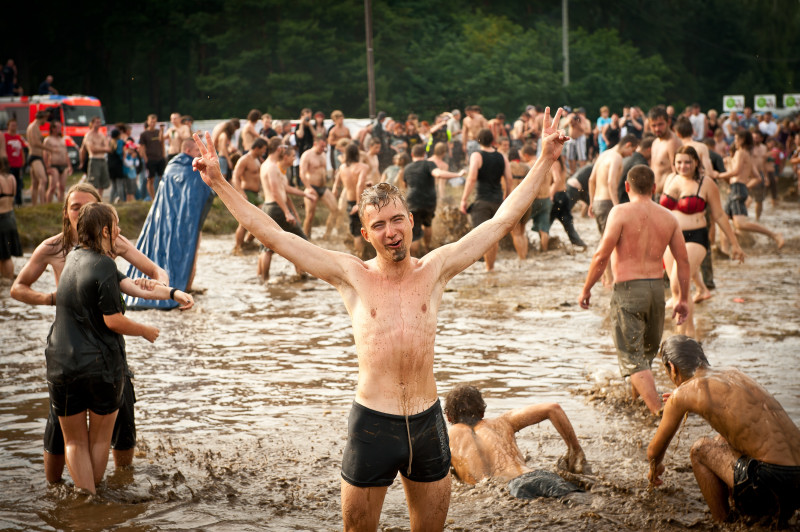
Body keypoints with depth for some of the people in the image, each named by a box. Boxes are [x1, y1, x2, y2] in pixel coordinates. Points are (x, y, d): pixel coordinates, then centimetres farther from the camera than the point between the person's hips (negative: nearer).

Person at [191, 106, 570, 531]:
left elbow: (502, 220, 5)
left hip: (427, 421, 2)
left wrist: (544, 161, 4)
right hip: (371, 424, -2)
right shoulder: (352, 275, -1)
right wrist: (219, 184, -6)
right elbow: (273, 235, -3)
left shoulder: (435, 269, 4)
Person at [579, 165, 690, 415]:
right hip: (657, 286, 5)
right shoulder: (668, 217, 6)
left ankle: (659, 411, -15)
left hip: (627, 288, -5)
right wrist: (683, 299, 16)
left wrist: (586, 289, -2)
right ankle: (634, 395, 48)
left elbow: (601, 256, -13)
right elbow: (683, 261, 7)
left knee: (633, 357, -3)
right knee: (648, 348, 26)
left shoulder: (621, 212, -8)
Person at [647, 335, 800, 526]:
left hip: (773, 480, -7)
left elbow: (654, 450, 20)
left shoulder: (681, 395, 3)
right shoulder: (734, 373, 22)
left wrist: (655, 467, 44)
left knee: (700, 449, 13)